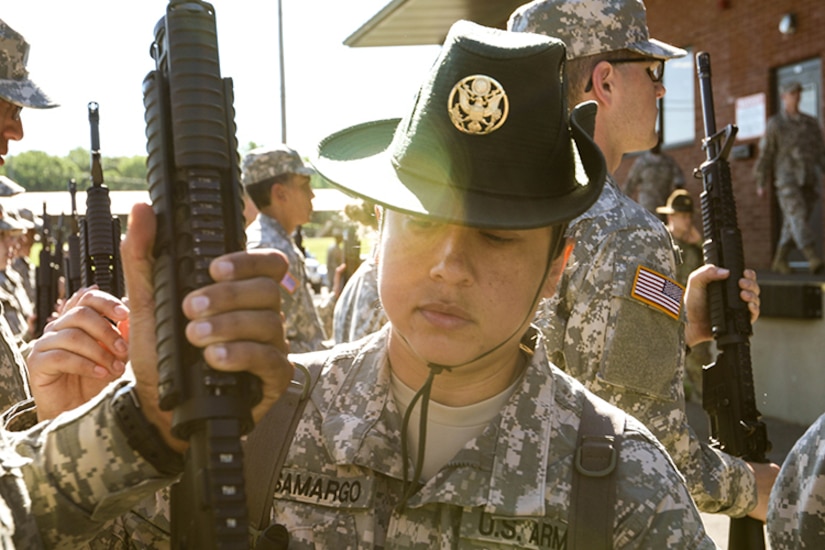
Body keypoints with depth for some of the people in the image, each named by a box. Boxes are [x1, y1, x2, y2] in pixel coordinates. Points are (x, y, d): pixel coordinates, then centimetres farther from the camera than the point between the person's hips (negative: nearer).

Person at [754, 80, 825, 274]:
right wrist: (761, 183, 2)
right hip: (786, 179, -4)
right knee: (798, 217, -17)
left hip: (809, 180, 4)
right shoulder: (774, 124, 6)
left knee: (793, 222, 4)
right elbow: (765, 154, 5)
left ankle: (779, 260, 14)